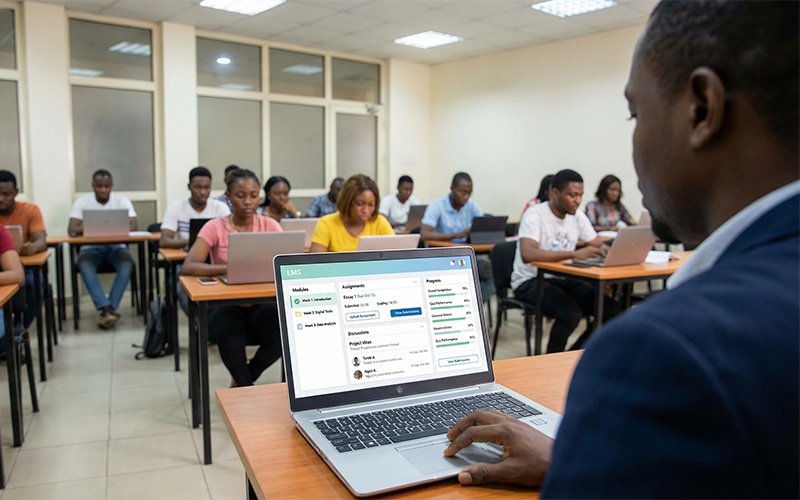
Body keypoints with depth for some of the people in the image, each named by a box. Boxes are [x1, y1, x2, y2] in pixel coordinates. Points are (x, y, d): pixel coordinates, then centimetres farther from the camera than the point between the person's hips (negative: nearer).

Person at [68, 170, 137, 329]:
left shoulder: (122, 201, 0)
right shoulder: (82, 202, 1)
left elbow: (133, 226, -12)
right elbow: (73, 228, -10)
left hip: (116, 247, 0)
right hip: (91, 248, 0)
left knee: (127, 264, -32)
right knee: (84, 265, -33)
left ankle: (107, 309, -30)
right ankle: (107, 309, -39)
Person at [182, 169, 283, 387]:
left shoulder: (270, 226, 3)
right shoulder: (215, 227, -3)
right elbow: (188, 267, -16)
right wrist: (227, 268, -32)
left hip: (262, 302, 2)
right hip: (225, 304, -2)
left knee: (283, 330, -28)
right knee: (228, 329, -34)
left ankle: (241, 381, 5)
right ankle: (248, 387, -2)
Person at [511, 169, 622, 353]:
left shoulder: (578, 216, 6)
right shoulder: (535, 215, -17)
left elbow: (598, 244, 13)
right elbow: (527, 254, -33)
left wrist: (604, 250, -14)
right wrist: (576, 254, -37)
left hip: (563, 279, 7)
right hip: (531, 281, -7)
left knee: (612, 310, -10)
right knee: (571, 313, -32)